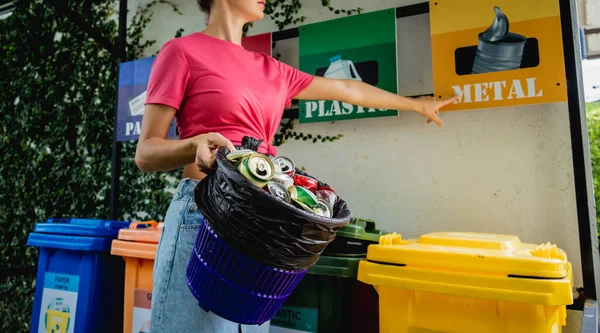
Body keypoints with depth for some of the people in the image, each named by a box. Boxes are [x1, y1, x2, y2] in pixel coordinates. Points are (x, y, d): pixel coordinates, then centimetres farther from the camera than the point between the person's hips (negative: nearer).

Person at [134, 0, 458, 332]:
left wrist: (416, 104, 34)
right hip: (203, 212, -5)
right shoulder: (182, 50, 0)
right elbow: (145, 153, -3)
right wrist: (196, 144, -25)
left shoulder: (271, 69, 16)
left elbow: (347, 90, 25)